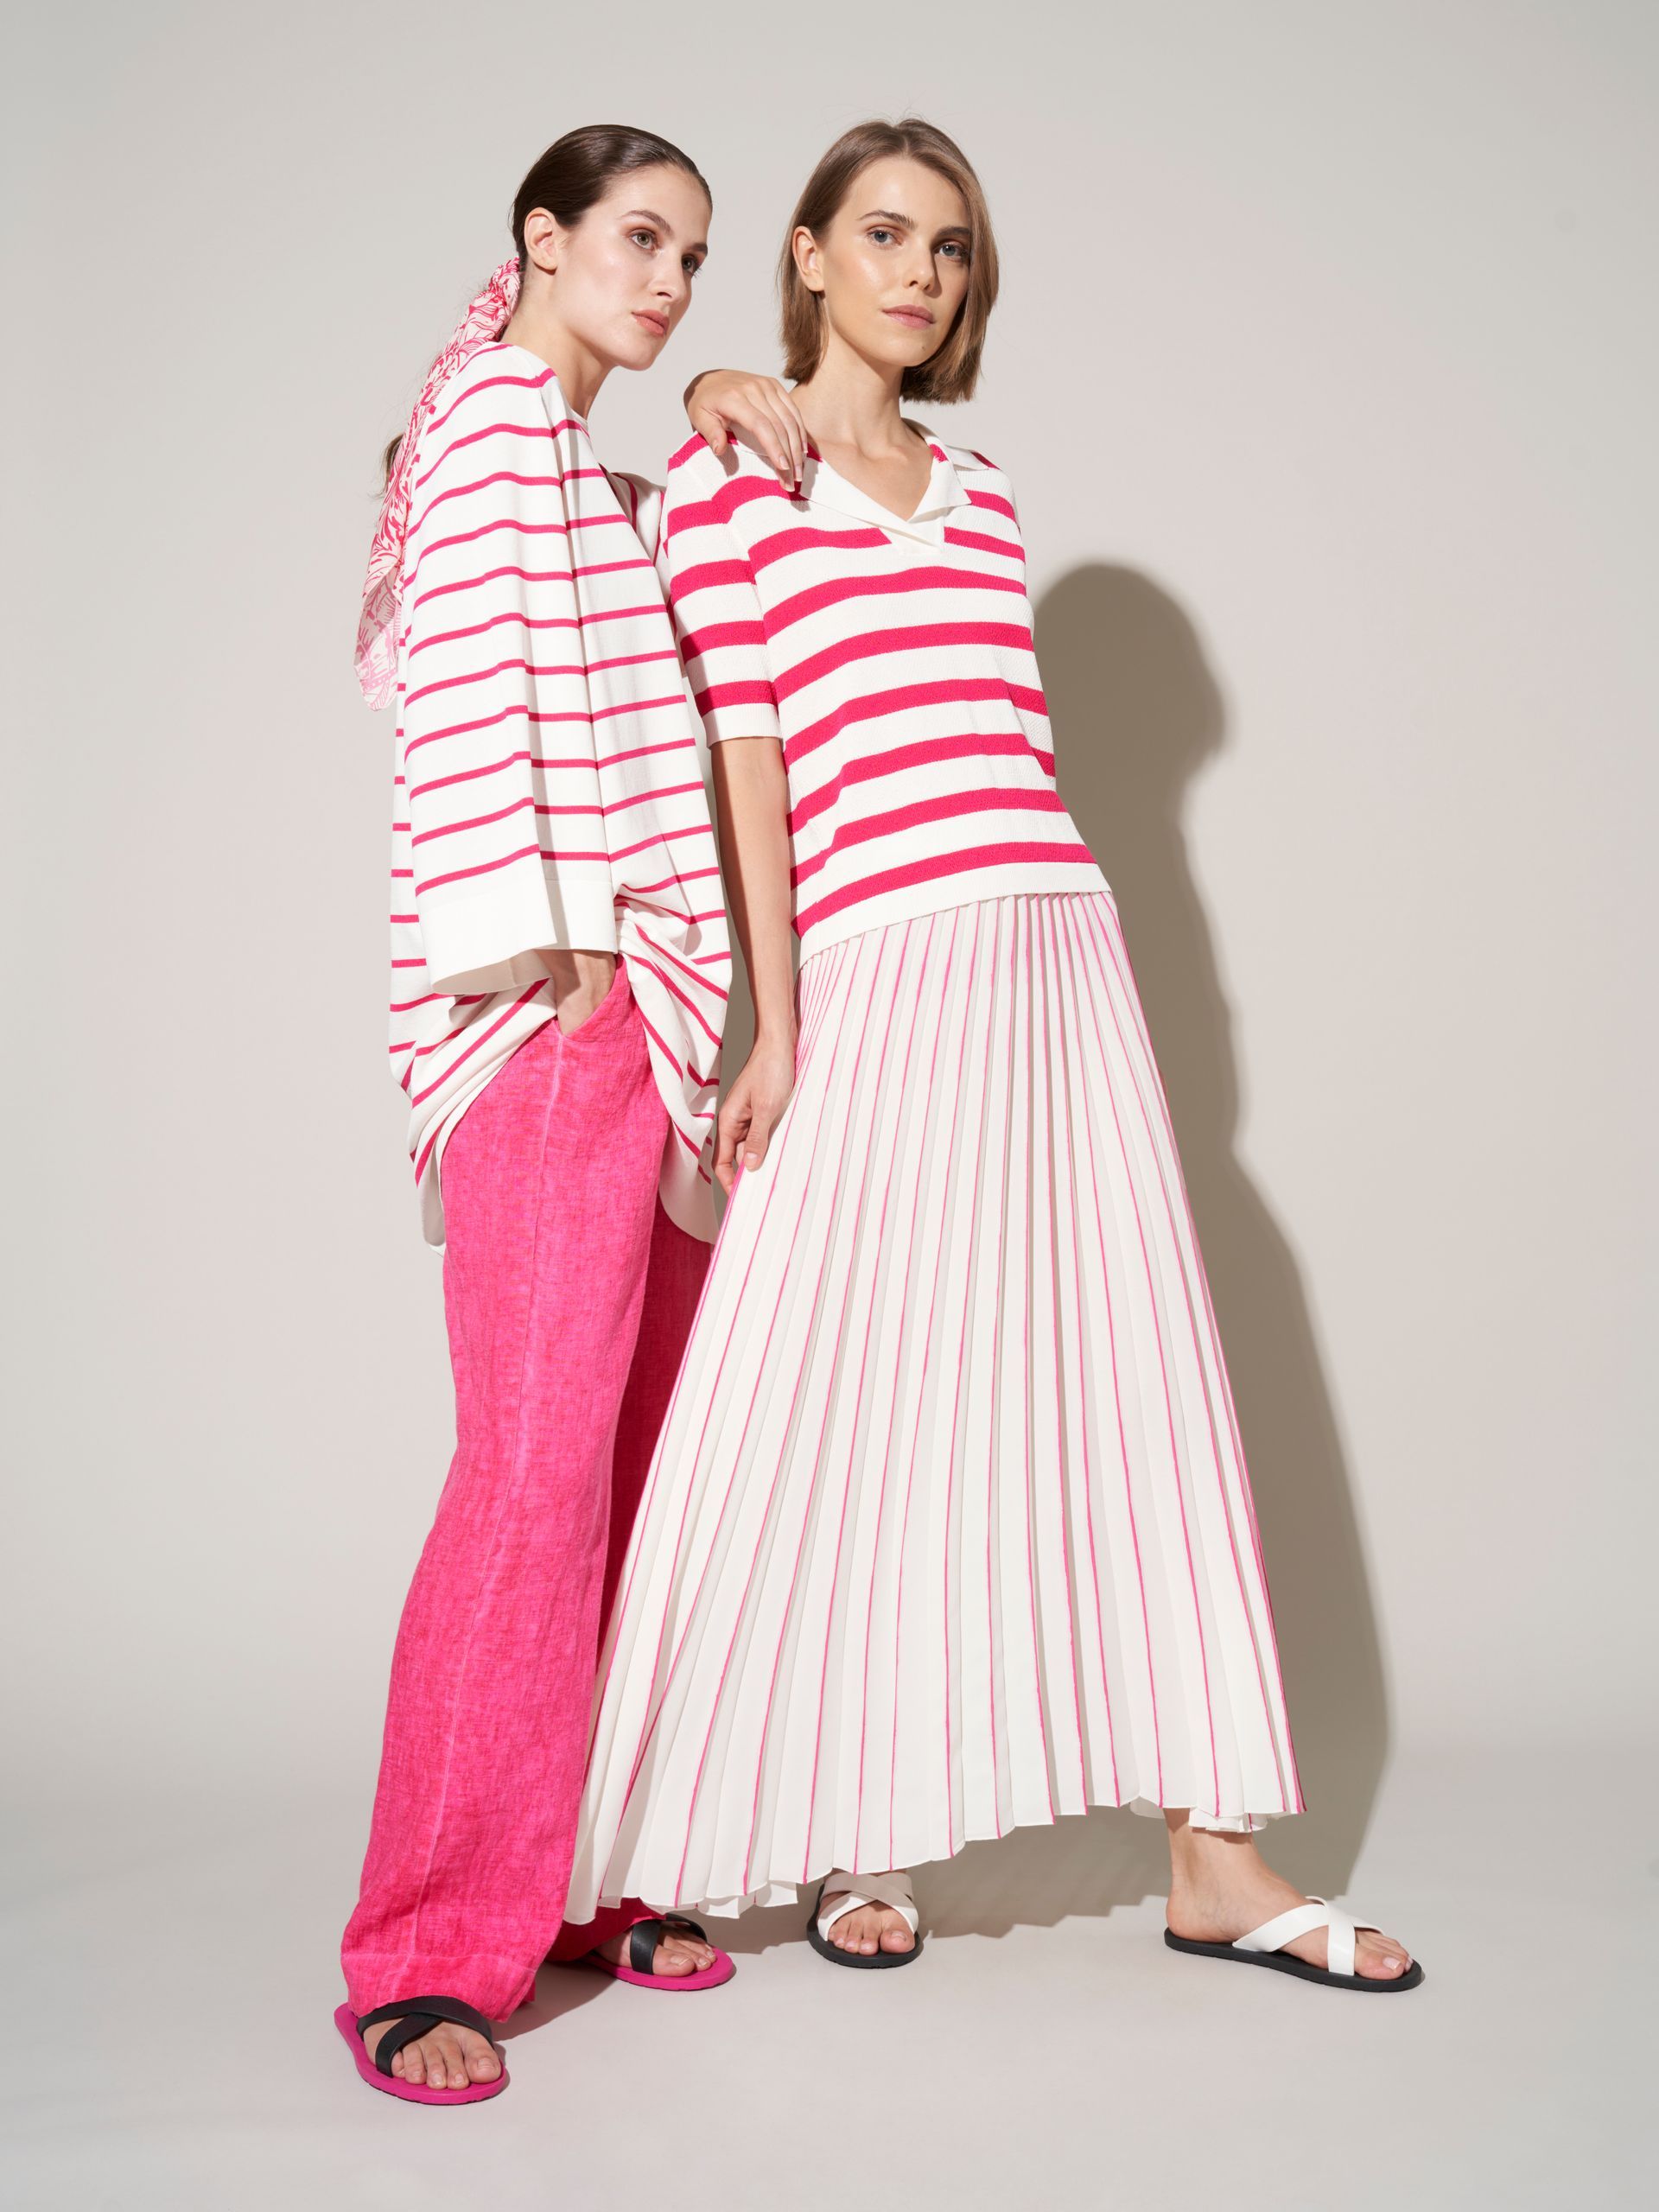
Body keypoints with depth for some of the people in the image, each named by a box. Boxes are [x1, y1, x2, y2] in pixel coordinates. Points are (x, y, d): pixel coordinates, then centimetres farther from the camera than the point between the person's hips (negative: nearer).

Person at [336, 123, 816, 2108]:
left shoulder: (577, 453, 28)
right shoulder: (494, 402, 0)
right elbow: (473, 681, -11)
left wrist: (720, 421, 15)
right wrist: (551, 937, -18)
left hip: (630, 1000, 10)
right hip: (548, 998, -10)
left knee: (638, 1456, 7)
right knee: (538, 1462, -13)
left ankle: (580, 1880, 16)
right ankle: (430, 1957, -7)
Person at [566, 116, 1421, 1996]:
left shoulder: (984, 497, 19)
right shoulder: (726, 478, 3)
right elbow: (742, 755, -3)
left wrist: (1048, 956, 15)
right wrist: (776, 1025, -8)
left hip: (1060, 955, 6)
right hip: (877, 974, -5)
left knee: (1128, 1369, 3)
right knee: (856, 1387, 0)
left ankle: (1212, 1851, 9)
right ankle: (850, 1835, 18)